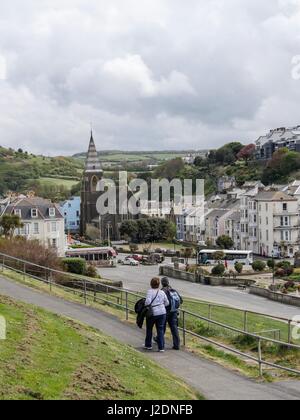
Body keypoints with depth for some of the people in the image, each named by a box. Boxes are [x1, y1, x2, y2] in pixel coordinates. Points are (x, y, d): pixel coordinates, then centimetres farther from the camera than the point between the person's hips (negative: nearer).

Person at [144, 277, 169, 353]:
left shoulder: (150, 292, -11)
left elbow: (148, 302, -23)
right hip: (162, 313, 3)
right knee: (160, 330, 7)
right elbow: (167, 303, 6)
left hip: (152, 313, -3)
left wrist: (145, 305, -3)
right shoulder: (162, 292, 2)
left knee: (149, 329, 16)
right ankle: (161, 347, 2)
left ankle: (148, 345, 27)